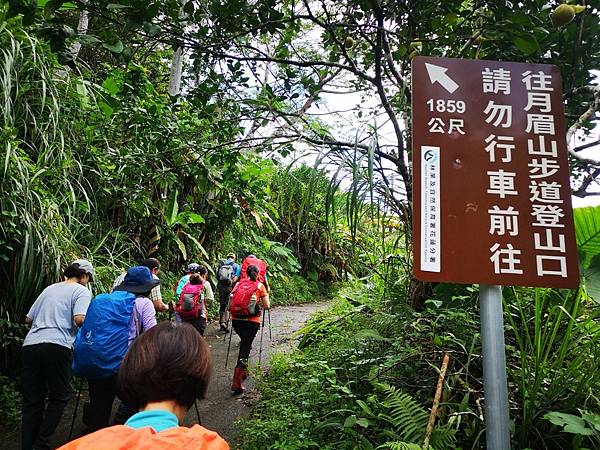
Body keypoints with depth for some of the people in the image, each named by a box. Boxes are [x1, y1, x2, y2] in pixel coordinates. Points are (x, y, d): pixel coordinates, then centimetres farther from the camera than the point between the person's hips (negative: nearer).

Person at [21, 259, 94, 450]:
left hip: (30, 345, 6)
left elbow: (28, 318, 25)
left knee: (31, 401, 10)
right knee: (59, 397, 9)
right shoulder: (82, 291, 4)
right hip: (57, 346, -6)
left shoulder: (49, 289, 23)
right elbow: (79, 319, -12)